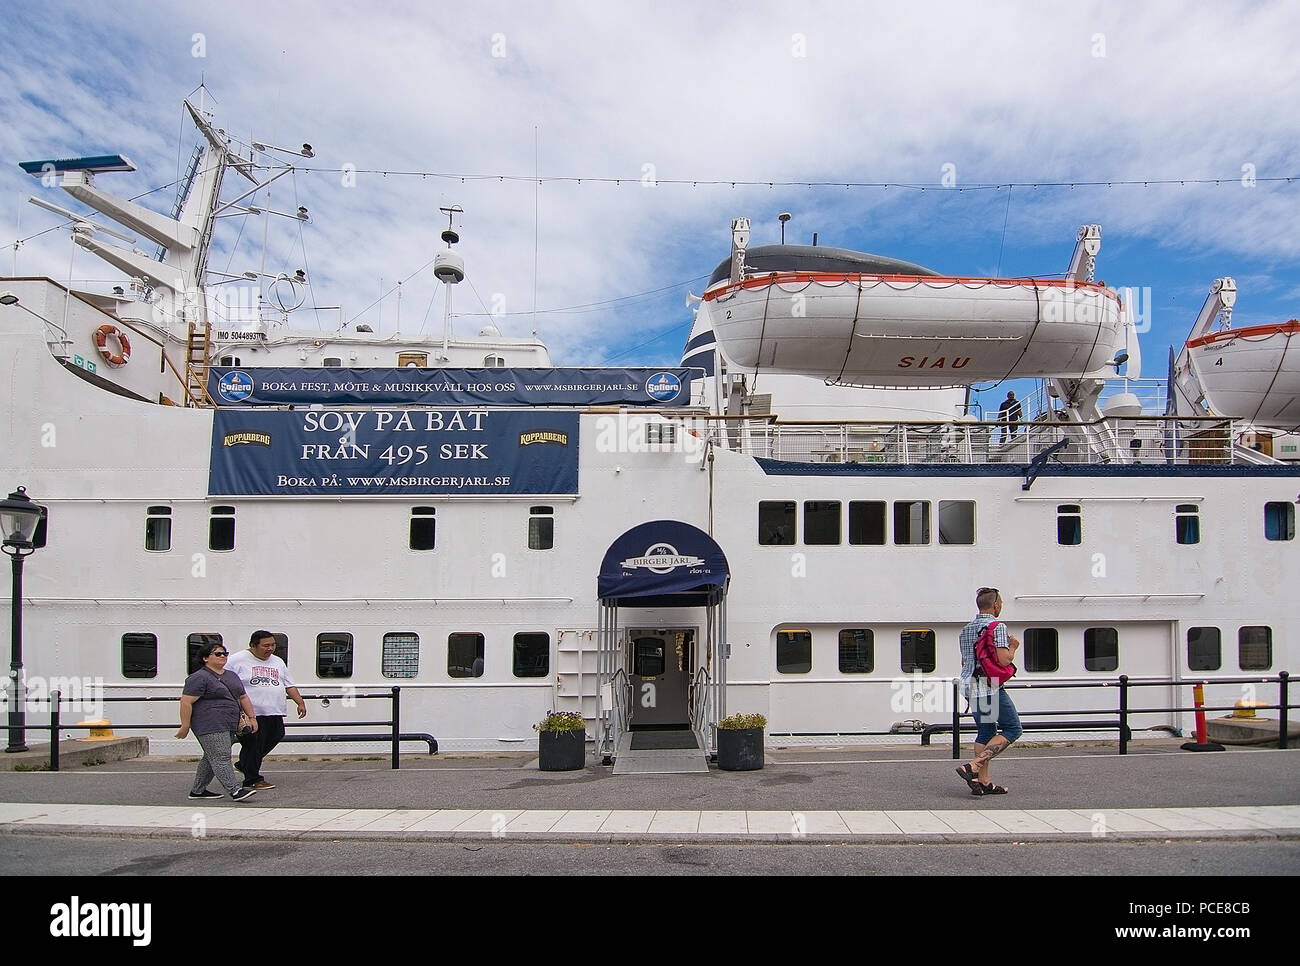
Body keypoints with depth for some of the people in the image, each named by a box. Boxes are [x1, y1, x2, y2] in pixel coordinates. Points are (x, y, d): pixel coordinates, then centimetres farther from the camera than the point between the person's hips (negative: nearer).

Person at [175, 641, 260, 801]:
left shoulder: (232, 676, 16)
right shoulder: (199, 678, -9)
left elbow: (243, 698, 21)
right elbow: (186, 703, -12)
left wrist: (251, 717, 14)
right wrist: (185, 727, -14)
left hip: (229, 726, 9)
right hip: (210, 726, -9)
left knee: (211, 759, 14)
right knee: (221, 759, -11)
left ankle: (197, 790, 23)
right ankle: (236, 791, -15)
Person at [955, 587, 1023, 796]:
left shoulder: (966, 629, 15)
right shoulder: (998, 627, -10)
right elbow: (1004, 660, -18)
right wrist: (1013, 648, 1)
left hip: (970, 686, 8)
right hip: (990, 687, -8)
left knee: (985, 731, 14)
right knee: (1012, 728, 1)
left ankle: (984, 781, 10)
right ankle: (973, 766, -11)